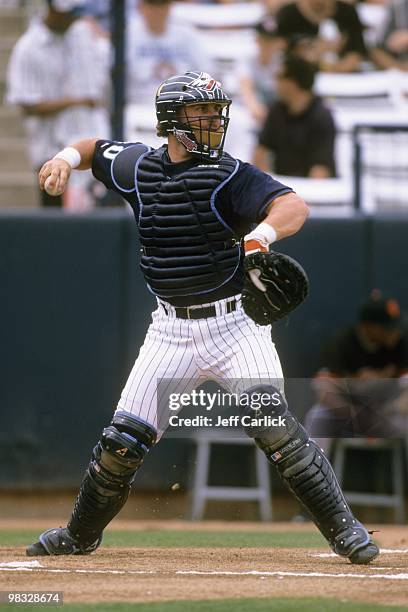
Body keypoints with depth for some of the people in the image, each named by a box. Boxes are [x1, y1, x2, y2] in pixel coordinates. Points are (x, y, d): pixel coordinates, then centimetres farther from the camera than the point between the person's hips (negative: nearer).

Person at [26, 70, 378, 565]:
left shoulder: (230, 176, -10)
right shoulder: (139, 167, 3)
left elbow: (294, 206, -25)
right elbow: (96, 149, 23)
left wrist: (260, 233, -46)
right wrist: (67, 158, 0)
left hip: (234, 324, -3)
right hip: (172, 331, 4)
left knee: (272, 425, -19)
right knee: (124, 439, 3)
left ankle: (343, 528, -10)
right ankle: (81, 534, 24)